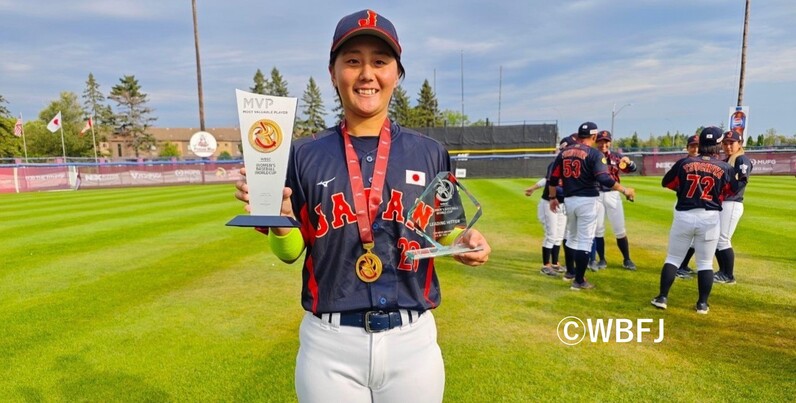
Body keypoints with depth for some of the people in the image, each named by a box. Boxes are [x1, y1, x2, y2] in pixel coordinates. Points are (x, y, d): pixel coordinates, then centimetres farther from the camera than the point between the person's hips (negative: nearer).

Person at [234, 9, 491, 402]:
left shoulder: (430, 153, 0)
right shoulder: (304, 155, -2)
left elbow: (443, 228, 9)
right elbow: (291, 252, 3)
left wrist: (463, 241, -12)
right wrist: (279, 221, -17)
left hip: (412, 339, 1)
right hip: (328, 344, 0)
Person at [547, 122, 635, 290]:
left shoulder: (564, 152, 7)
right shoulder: (594, 153, -9)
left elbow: (553, 178, 8)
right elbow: (604, 179, -21)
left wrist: (552, 197, 20)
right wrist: (624, 190, -12)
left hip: (569, 200, 6)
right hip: (587, 201, -5)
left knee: (572, 237, 22)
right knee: (585, 240, 2)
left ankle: (570, 271, 33)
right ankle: (579, 281, 5)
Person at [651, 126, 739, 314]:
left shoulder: (684, 163, -3)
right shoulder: (725, 168, -2)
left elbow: (666, 183, 8)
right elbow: (732, 191, 13)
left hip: (683, 216, 0)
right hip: (709, 218, 0)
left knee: (673, 258, 10)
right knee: (705, 263, 11)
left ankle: (662, 298, 9)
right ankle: (702, 303, 15)